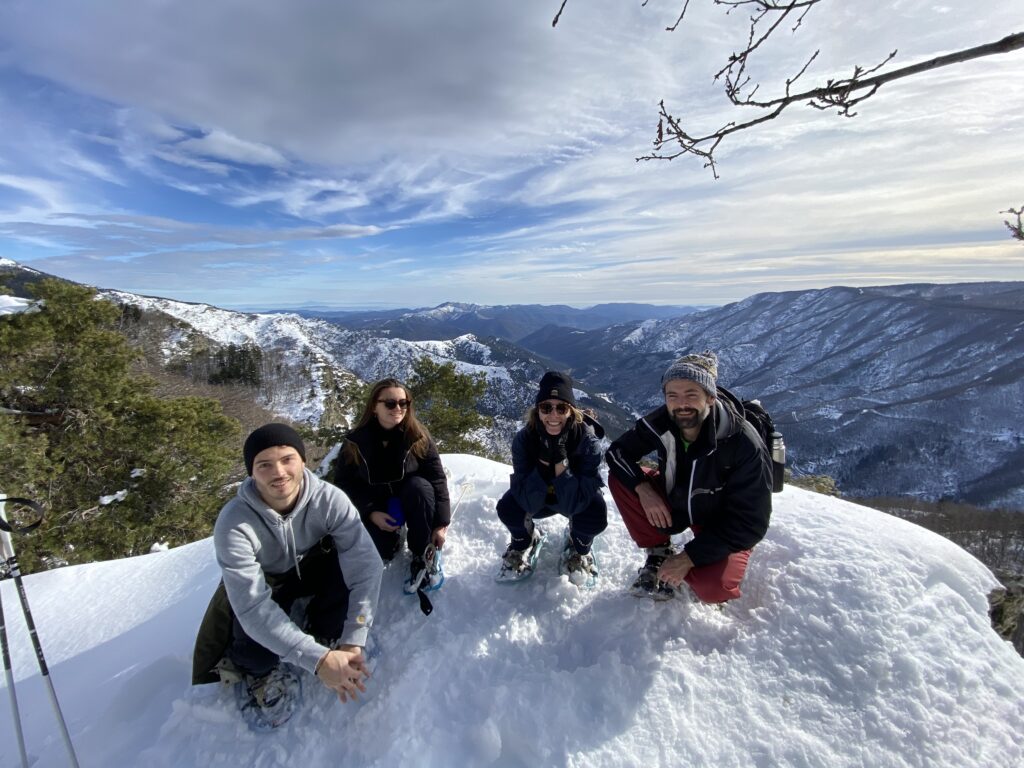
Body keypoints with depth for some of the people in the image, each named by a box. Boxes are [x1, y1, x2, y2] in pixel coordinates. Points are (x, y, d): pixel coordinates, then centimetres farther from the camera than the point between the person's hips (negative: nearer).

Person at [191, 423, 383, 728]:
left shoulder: (329, 499, -30)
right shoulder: (234, 523, -32)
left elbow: (365, 563, -32)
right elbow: (253, 607, -35)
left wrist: (353, 640, -39)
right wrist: (316, 659, -41)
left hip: (311, 570, 1)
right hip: (260, 586, -1)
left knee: (349, 565, -31)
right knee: (257, 654, -30)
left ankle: (323, 635, -1)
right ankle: (258, 670, 9)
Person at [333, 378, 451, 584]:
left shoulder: (418, 436, -18)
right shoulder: (356, 440, -15)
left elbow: (437, 479, -17)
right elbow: (343, 482, -9)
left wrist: (441, 524, -20)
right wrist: (371, 513, -20)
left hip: (409, 499, 0)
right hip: (375, 506, 1)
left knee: (420, 487, -33)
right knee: (381, 553, -20)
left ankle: (423, 556, -15)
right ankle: (394, 534, 17)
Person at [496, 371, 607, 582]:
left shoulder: (588, 441, -31)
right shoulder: (523, 439, -27)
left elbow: (573, 504, -33)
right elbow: (529, 502, -29)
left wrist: (561, 462, -45)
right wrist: (543, 462, -42)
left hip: (576, 496, -1)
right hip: (537, 496, 1)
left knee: (595, 518, -30)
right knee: (507, 508, -26)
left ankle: (579, 547, 8)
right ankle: (524, 541, 11)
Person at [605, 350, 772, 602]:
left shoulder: (744, 444, -31)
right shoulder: (660, 422, -21)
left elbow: (750, 524, -24)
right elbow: (617, 452, -9)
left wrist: (689, 558, -26)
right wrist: (643, 489, -28)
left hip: (723, 523, -4)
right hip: (673, 501, 4)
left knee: (712, 589, -30)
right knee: (619, 479, -18)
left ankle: (682, 557, 6)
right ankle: (659, 553, -1)